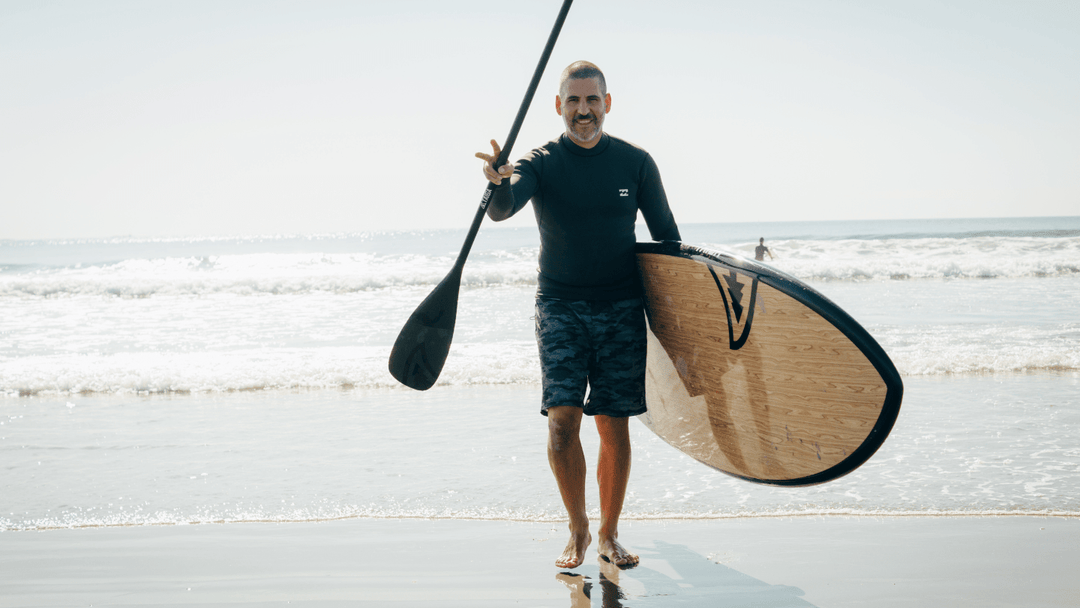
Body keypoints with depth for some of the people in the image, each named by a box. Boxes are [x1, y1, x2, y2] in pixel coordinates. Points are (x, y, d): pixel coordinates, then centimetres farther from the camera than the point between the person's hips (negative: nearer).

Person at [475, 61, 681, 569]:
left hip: (622, 308, 1)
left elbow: (667, 237, 9)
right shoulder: (541, 163, -3)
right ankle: (577, 530, 8)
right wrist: (499, 184, -46)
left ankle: (609, 535, 18)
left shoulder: (636, 163, 1)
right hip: (560, 305, -1)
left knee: (614, 426, 2)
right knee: (562, 418, -11)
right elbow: (501, 210, -23)